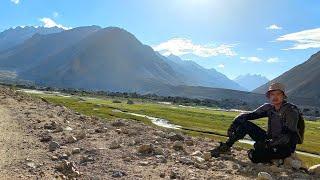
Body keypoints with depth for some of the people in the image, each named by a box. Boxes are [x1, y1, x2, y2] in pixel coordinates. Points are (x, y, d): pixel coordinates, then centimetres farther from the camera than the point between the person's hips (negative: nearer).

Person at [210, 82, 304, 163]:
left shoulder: (291, 111, -18)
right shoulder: (269, 107, 0)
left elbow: (288, 136, -25)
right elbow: (249, 115, -2)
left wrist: (268, 143, -34)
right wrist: (235, 123, -18)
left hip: (285, 147, -6)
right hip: (271, 140, 6)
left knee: (254, 156, -29)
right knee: (245, 124, -9)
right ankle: (226, 147, -4)